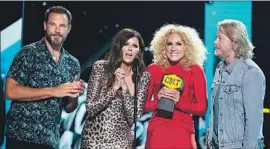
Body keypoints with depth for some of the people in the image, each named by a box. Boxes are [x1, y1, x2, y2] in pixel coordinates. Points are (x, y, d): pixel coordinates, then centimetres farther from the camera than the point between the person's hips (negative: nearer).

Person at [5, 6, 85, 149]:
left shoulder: (73, 64, 9)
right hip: (22, 136, -4)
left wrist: (75, 95, -8)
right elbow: (11, 91, -14)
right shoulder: (28, 53, -5)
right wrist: (53, 91, -17)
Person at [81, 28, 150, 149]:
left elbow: (133, 118, -9)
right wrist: (115, 87, -19)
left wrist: (124, 87, -19)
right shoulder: (100, 67, -8)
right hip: (94, 138, -1)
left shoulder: (143, 76, -5)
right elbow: (90, 109, -11)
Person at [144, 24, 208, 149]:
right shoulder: (153, 69, 5)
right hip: (156, 132, 1)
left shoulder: (195, 71, 1)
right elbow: (143, 105, 4)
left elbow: (201, 108, -1)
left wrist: (179, 101, -15)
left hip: (182, 133, -1)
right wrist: (158, 100, -14)